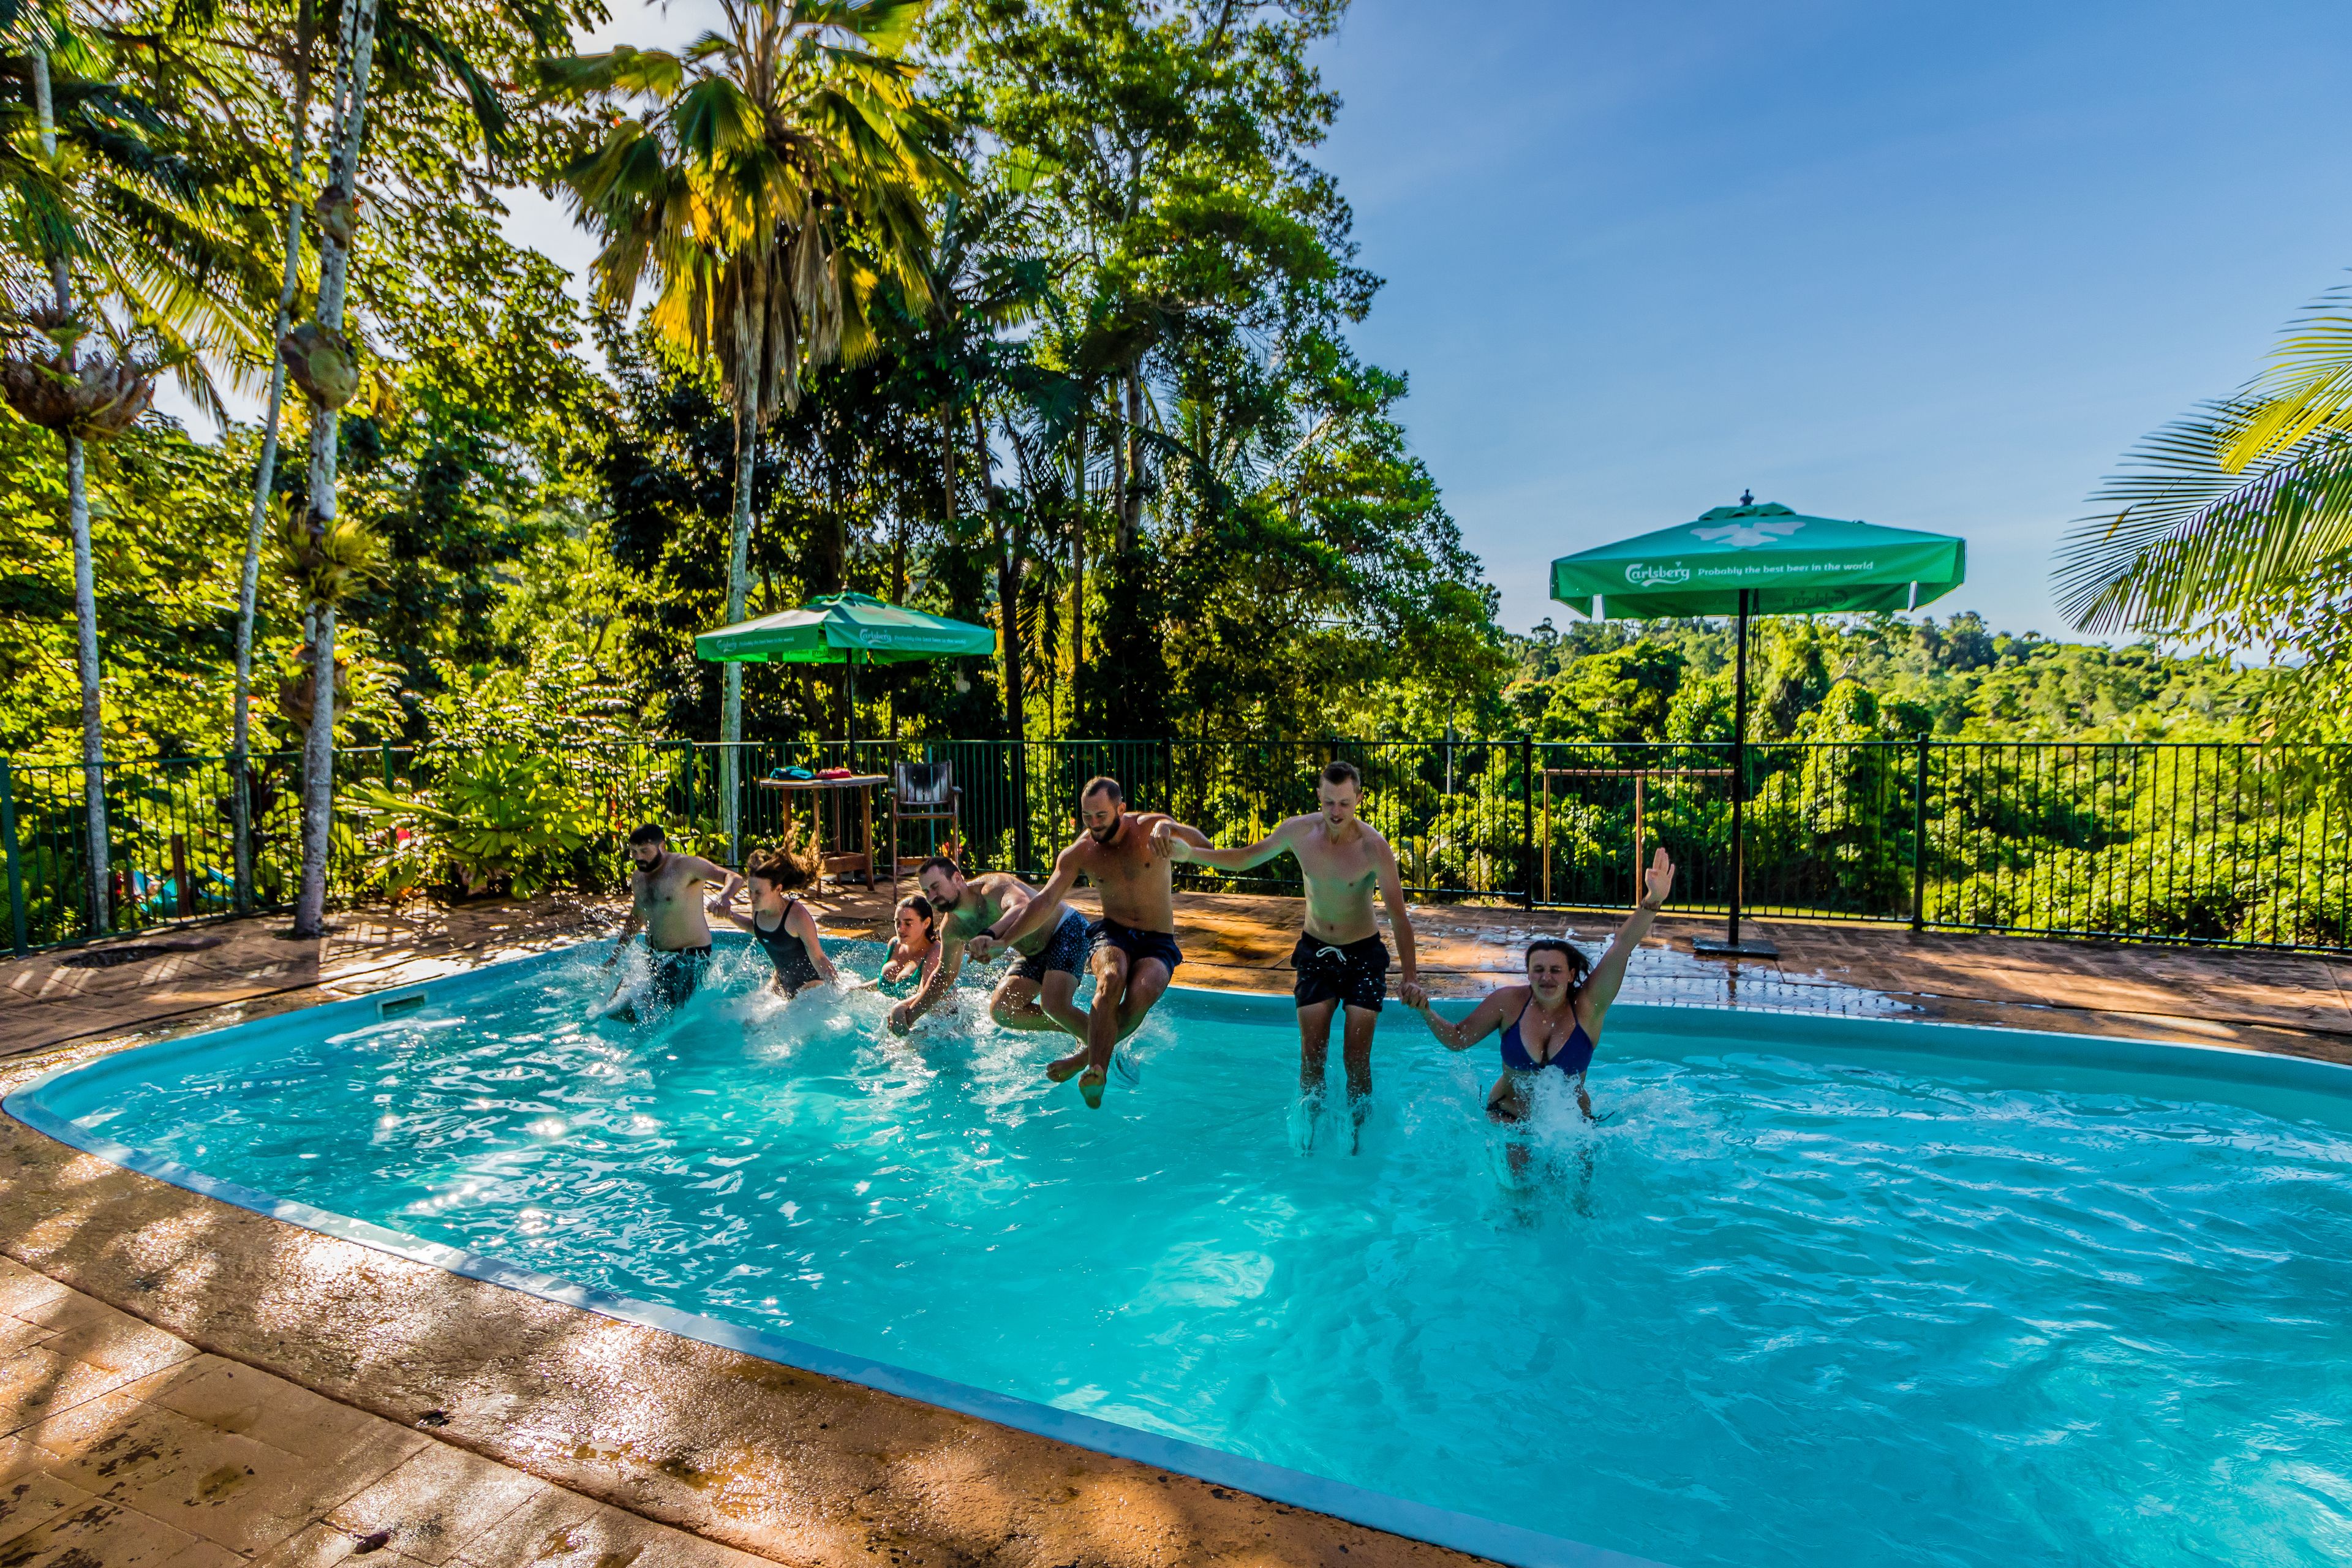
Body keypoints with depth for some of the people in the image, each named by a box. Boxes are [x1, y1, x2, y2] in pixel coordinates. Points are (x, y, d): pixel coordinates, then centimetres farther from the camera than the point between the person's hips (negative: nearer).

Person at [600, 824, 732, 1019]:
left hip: (689, 957, -8)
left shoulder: (685, 866, -14)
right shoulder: (637, 878, 10)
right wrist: (614, 958, 25)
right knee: (613, 1009, 1)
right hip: (653, 956, 8)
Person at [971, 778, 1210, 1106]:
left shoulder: (1150, 827, -9)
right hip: (1112, 933, 1)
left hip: (1158, 942, -1)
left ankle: (1087, 1056, -10)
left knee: (1141, 995, -33)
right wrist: (998, 939, -16)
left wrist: (1169, 828, -44)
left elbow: (1203, 847, -23)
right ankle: (1098, 1071, -31)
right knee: (1112, 978, -36)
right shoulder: (1079, 853, -2)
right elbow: (1045, 903, -5)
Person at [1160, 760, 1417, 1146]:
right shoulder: (1297, 830, -11)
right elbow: (1245, 859, 4)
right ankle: (1309, 1131, 24)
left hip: (1363, 955, -3)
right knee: (1312, 1055, 4)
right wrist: (1190, 854, -6)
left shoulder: (1373, 847, -22)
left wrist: (1409, 972, -27)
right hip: (1315, 951, 3)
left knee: (1356, 1058, 0)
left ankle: (1356, 1136, 22)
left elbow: (1398, 914, -20)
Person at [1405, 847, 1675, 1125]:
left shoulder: (1588, 1006, -12)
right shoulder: (1508, 1002, -10)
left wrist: (1653, 901, -34)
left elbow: (1622, 945, -24)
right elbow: (1456, 1039, -4)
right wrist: (1426, 1011, -21)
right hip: (1507, 1119, 0)